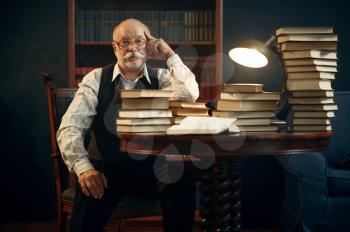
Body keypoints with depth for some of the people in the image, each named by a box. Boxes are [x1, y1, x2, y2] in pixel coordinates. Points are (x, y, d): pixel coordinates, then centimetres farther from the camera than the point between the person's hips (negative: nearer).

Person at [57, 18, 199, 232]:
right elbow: (70, 128, -6)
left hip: (152, 168, 2)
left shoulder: (161, 78, 5)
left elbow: (190, 96, -17)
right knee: (90, 189, -32)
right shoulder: (96, 79, 2)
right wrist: (83, 168, -22)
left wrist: (169, 55, -10)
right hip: (106, 168, -1)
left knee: (184, 179, -26)